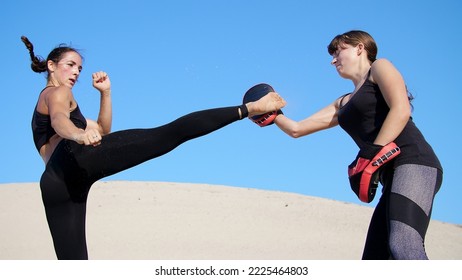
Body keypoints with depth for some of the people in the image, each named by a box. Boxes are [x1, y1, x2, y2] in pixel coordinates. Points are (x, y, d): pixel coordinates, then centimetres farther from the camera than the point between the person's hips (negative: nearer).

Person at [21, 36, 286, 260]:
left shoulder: (42, 108, 42)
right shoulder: (58, 92, 18)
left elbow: (102, 129, 39)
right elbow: (59, 120, -11)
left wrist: (105, 92, 32)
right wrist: (80, 134, -32)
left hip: (54, 184, 8)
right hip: (80, 156, -7)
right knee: (169, 134, -18)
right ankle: (248, 108, -27)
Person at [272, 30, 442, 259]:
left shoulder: (379, 67, 8)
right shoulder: (343, 104, 29)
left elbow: (401, 110, -10)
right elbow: (296, 129, 32)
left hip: (414, 163, -9)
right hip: (392, 176, 9)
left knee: (403, 245, -31)